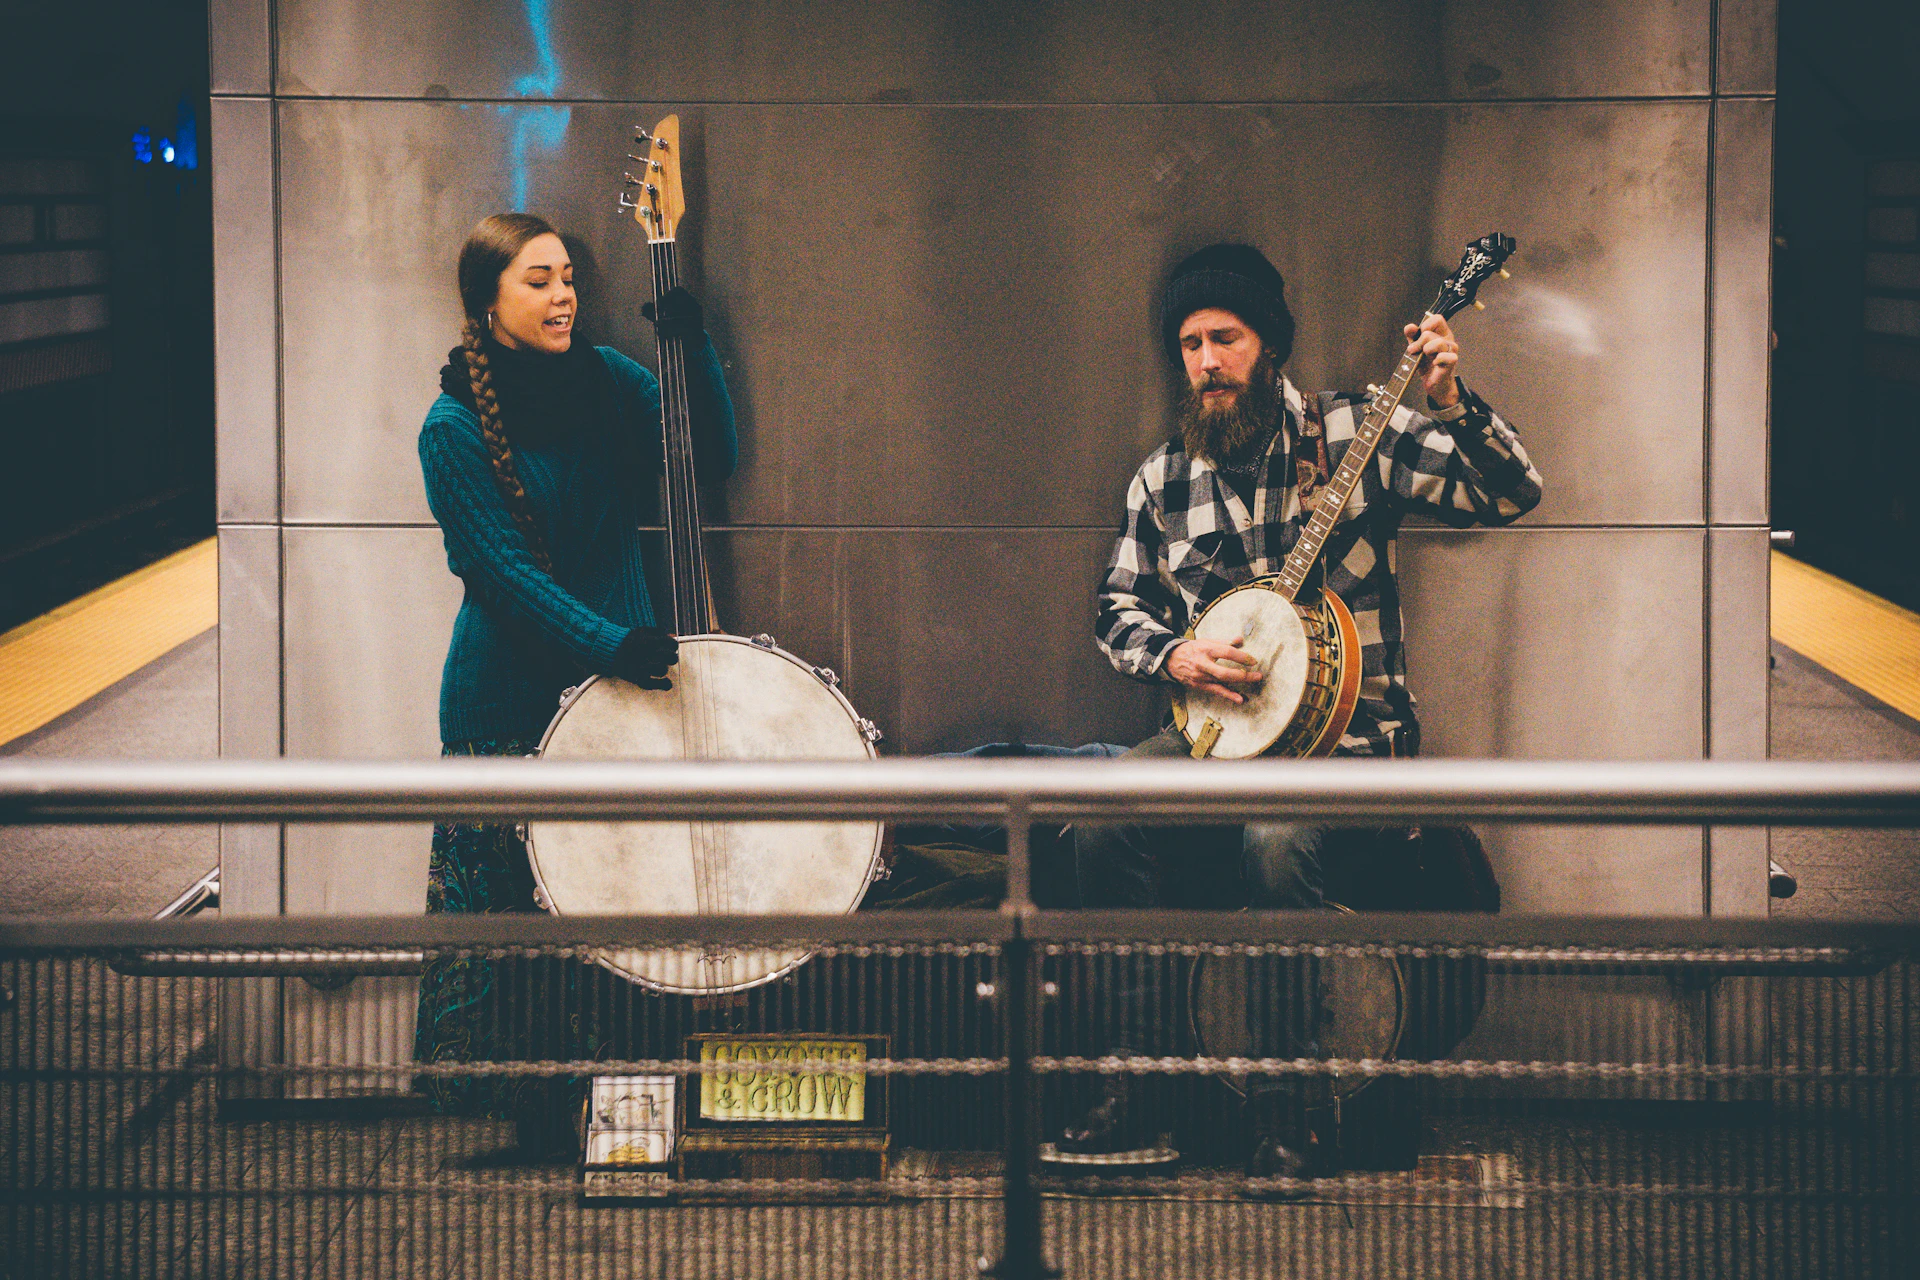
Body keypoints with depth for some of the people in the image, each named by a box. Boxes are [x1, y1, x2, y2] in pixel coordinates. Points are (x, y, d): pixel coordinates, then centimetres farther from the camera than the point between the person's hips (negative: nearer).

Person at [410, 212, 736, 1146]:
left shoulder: (604, 381, 5)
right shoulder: (455, 429, -10)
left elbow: (712, 455, 4)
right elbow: (504, 570, -16)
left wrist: (694, 349, -10)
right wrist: (608, 643, -26)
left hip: (615, 678, 5)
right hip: (506, 697, -4)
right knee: (506, 892, 1)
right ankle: (484, 1080, 14)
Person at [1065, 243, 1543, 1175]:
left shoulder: (1350, 436, -1)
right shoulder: (1162, 480, 12)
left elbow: (1509, 496, -6)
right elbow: (1119, 609, 18)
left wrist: (1450, 406, -23)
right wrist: (1173, 655, -4)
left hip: (1345, 724, -4)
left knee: (1275, 843, -35)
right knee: (1100, 830, -25)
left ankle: (1280, 1114, -22)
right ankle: (1136, 1072, -12)